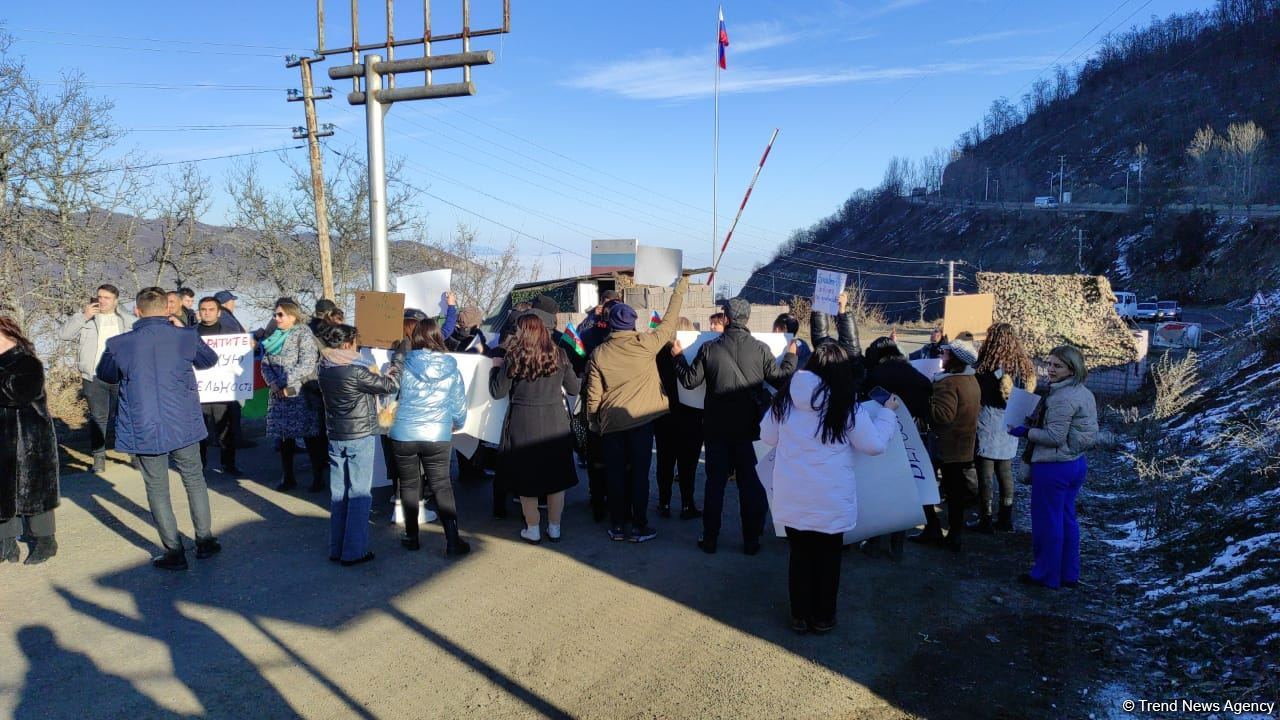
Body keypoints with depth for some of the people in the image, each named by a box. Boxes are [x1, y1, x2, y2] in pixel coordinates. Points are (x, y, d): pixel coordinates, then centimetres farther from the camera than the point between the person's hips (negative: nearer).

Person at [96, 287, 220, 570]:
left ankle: (174, 552, 13)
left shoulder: (119, 344, -7)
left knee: (157, 488, 10)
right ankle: (205, 541, 23)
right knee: (194, 479, 18)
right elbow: (210, 360, 13)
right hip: (184, 426, 1)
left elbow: (105, 374, 12)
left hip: (144, 429, -1)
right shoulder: (186, 337, -8)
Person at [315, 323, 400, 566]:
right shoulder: (356, 371, -18)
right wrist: (395, 371, 9)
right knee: (359, 494, 1)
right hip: (360, 437, -7)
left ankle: (336, 548, 21)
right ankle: (354, 551, 5)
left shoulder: (324, 371, 3)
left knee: (338, 494, 13)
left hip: (335, 437, 7)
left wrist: (377, 377, 14)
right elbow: (389, 386, -9)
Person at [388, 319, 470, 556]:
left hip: (404, 435, 0)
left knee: (409, 485, 15)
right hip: (438, 437, 0)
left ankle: (412, 537, 24)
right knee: (442, 487, 8)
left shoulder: (403, 365, -4)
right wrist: (457, 425, 27)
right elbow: (460, 404, 8)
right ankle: (452, 540, 4)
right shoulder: (451, 368, 0)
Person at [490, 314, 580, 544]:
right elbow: (574, 389, 6)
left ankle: (533, 529, 19)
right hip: (556, 423, 2)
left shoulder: (514, 357, -9)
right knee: (556, 475, 14)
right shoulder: (559, 355, -1)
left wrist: (496, 368, 11)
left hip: (524, 424, -2)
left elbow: (498, 392, -5)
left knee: (526, 477, 12)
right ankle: (554, 528, 22)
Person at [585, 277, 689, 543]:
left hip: (611, 421, 2)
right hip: (641, 419, -2)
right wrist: (680, 291, 14)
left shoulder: (599, 353, -2)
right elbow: (669, 323, 4)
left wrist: (593, 420, 14)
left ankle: (617, 526, 16)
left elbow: (593, 394, 1)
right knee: (639, 473, 5)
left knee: (615, 474, 9)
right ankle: (639, 527, 9)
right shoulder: (645, 344, -8)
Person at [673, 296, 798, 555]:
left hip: (717, 428, 0)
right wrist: (790, 356, 17)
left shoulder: (709, 349, -8)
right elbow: (780, 378, -1)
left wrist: (678, 356, 12)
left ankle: (710, 539, 17)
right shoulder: (760, 349, -8)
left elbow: (689, 381, -3)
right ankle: (751, 540, 15)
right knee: (751, 484, 10)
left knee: (714, 484, 11)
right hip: (750, 428, 0)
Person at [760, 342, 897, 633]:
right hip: (830, 498, -2)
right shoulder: (846, 407, -13)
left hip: (791, 496, 3)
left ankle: (800, 616, 26)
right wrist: (888, 412, 11)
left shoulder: (786, 398, -5)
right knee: (828, 557, 16)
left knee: (800, 555, 17)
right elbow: (875, 445, -3)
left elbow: (767, 437, 7)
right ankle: (823, 618, 27)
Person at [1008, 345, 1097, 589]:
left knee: (1047, 521, 3)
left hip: (1053, 467, -10)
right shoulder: (1084, 393, 9)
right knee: (1067, 519, 18)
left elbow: (1054, 437, -22)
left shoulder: (1062, 398, -22)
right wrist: (1035, 425, 12)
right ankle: (1069, 574, 28)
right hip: (1076, 463, 10)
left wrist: (1026, 431, -11)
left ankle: (1047, 575, 15)